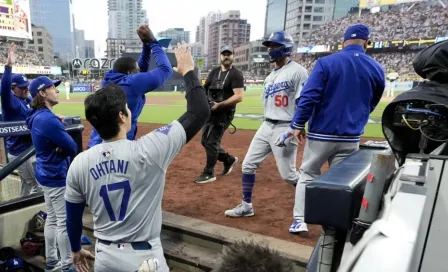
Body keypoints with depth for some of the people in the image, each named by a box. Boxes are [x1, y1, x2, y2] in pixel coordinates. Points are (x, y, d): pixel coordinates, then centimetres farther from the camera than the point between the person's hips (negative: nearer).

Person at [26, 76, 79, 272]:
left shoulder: (38, 117, 7)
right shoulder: (49, 119, -24)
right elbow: (72, 147, -21)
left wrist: (61, 147, -11)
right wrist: (64, 147, -2)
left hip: (46, 174, 10)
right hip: (57, 177, -10)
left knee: (52, 219, 20)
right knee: (64, 223, 2)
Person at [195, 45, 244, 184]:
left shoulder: (236, 74, -9)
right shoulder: (214, 72, 12)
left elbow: (239, 97, -19)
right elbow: (204, 88, 8)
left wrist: (220, 105, -26)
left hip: (224, 113, -8)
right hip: (209, 112, 8)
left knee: (211, 142, -7)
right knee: (205, 141, 13)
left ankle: (209, 173, 9)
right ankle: (229, 159, 31)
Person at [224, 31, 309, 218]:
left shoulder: (297, 71, -10)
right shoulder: (270, 76, 16)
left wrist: (292, 130, -21)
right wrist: (268, 125, 17)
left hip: (285, 128, -8)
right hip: (266, 126, 8)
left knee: (288, 175, -3)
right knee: (248, 165, 7)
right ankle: (246, 206, 20)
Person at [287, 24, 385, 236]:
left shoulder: (326, 62, -8)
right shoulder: (376, 69, 4)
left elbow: (309, 96, -14)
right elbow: (371, 105, 15)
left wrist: (298, 124, -6)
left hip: (321, 133, -2)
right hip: (351, 137, 3)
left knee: (308, 176, 12)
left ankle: (300, 222, 11)